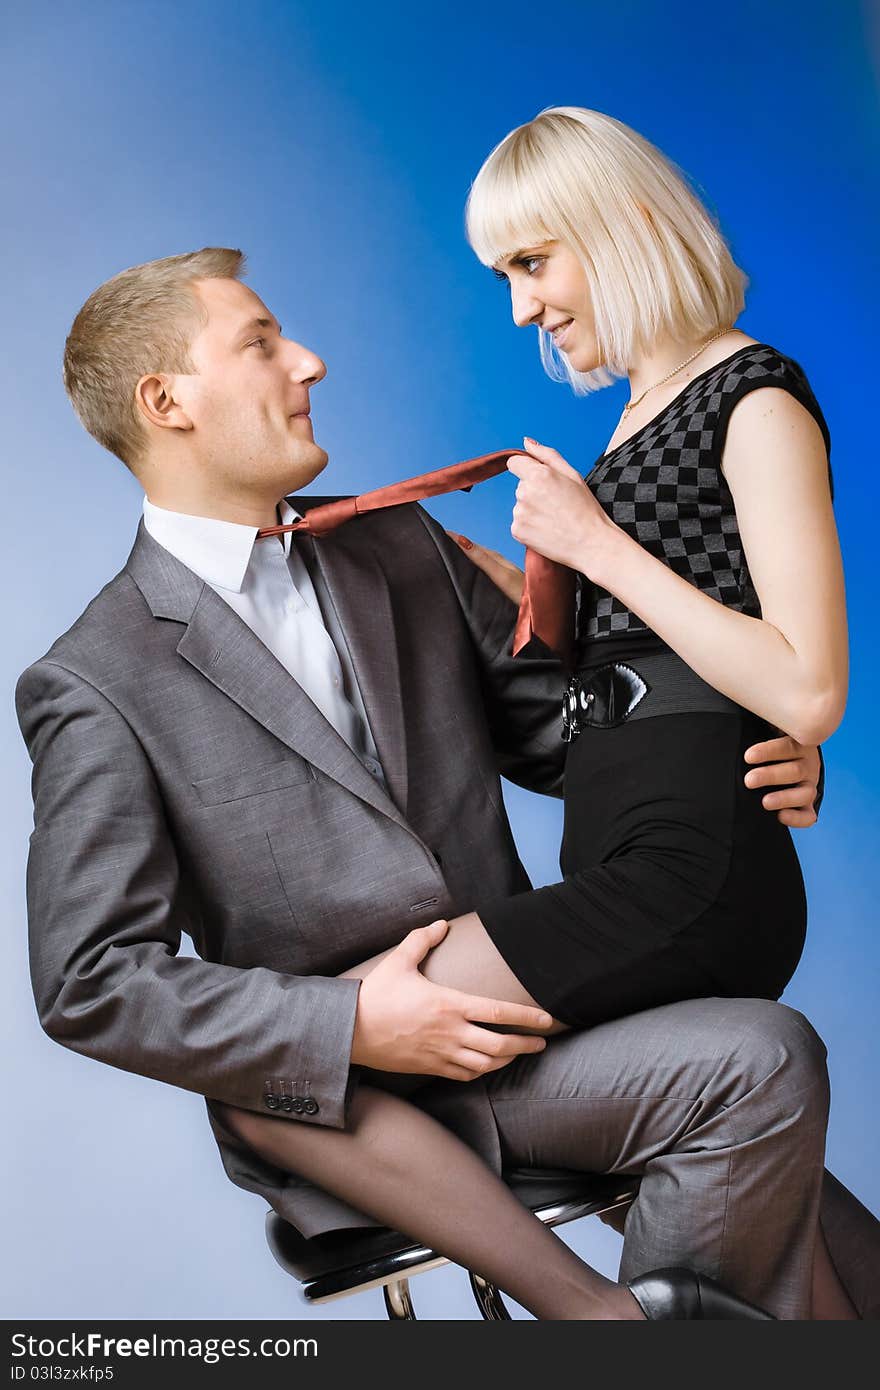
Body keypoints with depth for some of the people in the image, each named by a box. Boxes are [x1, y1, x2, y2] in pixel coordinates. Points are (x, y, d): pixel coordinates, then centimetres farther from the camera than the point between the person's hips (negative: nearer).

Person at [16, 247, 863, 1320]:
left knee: (769, 1060, -22)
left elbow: (545, 718, 16)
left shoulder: (401, 547, 10)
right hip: (319, 1100, -5)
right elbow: (87, 984, -8)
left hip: (502, 1021, 5)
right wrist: (354, 1025, -17)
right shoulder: (93, 687, -6)